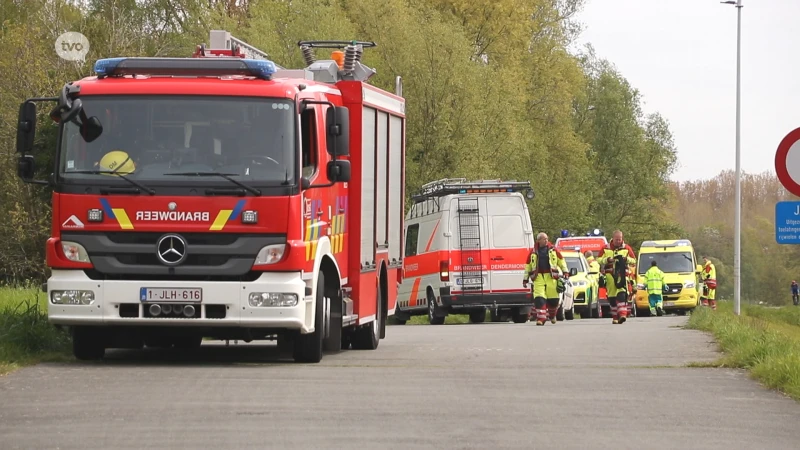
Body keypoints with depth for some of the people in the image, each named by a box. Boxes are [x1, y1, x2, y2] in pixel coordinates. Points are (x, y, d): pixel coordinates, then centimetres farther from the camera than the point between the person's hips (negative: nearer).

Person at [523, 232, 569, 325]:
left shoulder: (553, 250, 7)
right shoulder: (533, 252, 8)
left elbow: (561, 260, 15)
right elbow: (528, 266, 13)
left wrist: (565, 272, 10)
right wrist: (525, 279, 12)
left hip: (551, 277, 0)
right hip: (538, 277, 0)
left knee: (553, 299, 4)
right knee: (539, 299, -11)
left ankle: (552, 315, 30)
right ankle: (541, 318, -9)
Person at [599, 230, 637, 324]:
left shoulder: (626, 248, 9)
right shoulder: (606, 248, 11)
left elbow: (634, 260, 11)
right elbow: (599, 260, 11)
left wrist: (626, 259, -10)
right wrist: (607, 260, -9)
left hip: (622, 274, -2)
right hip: (610, 275, 2)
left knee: (622, 294, -19)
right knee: (612, 297, 2)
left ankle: (622, 315, -31)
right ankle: (615, 317, 9)